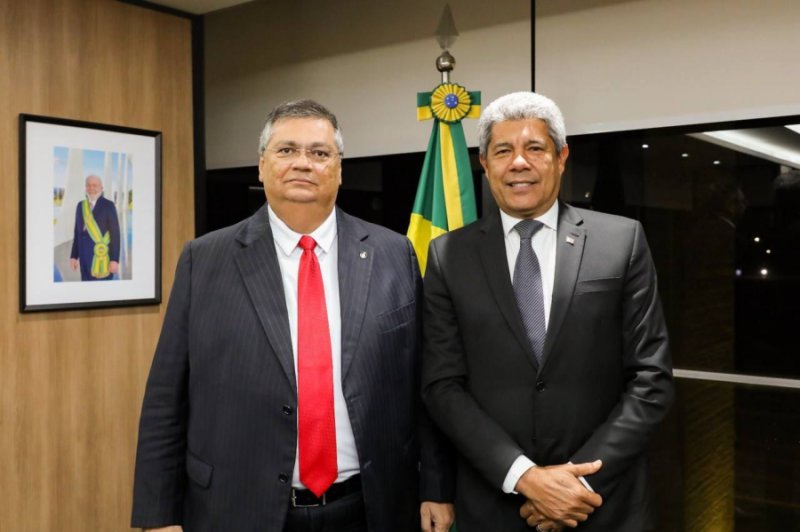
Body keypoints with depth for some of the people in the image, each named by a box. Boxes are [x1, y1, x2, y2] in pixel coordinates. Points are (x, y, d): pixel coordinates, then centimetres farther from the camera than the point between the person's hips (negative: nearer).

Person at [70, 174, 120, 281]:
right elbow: (78, 232, 14)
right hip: (85, 255, 5)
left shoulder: (108, 205, -6)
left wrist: (115, 259, -14)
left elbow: (115, 233, -9)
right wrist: (74, 256, 10)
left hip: (102, 255, -5)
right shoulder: (81, 205, 11)